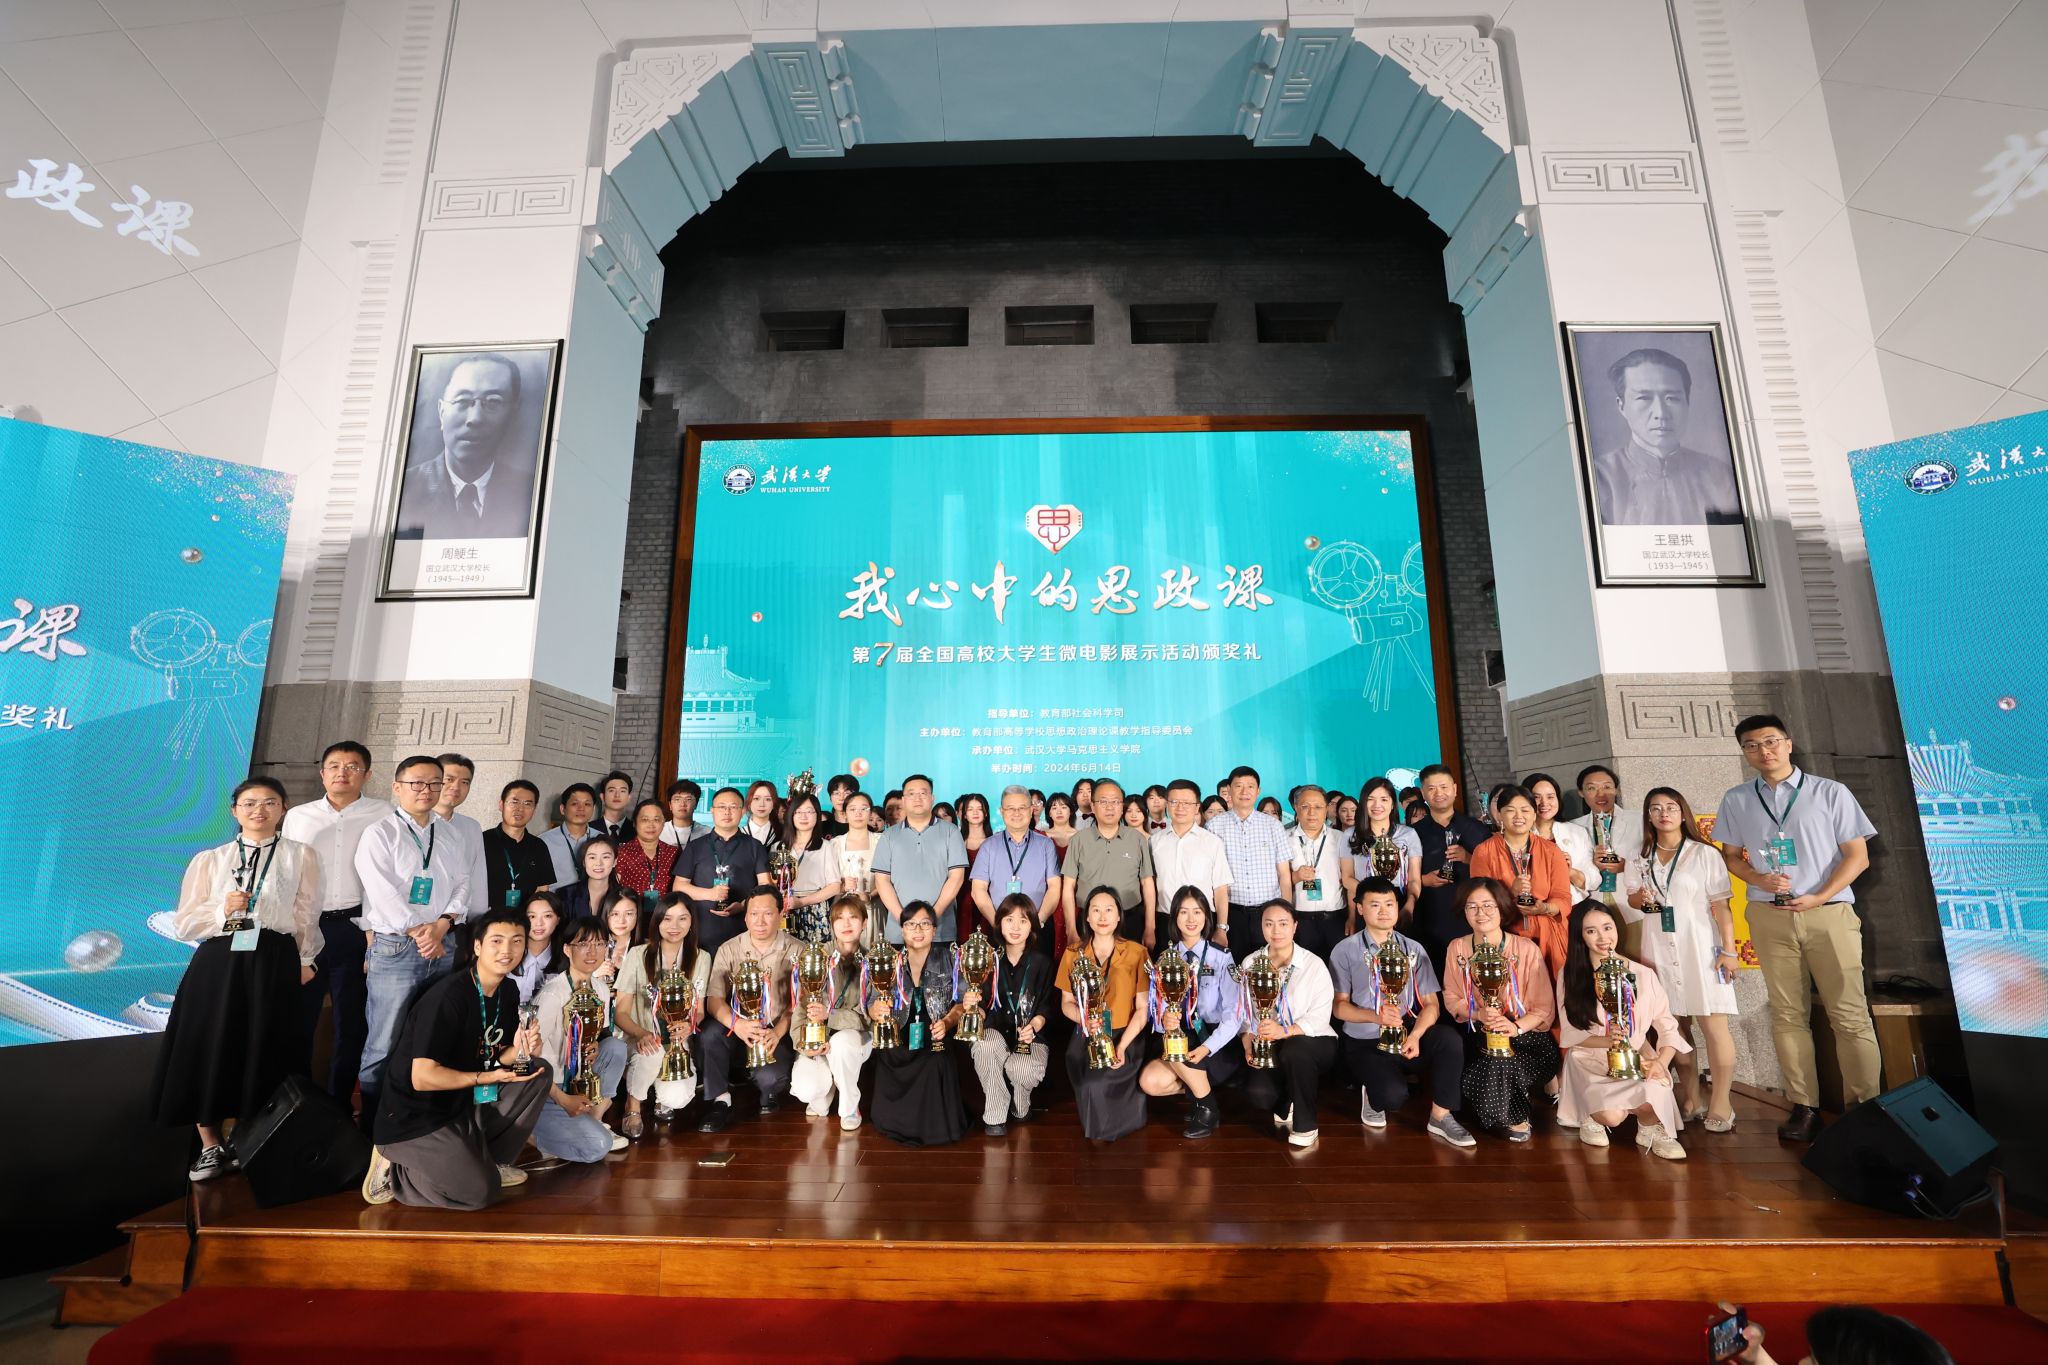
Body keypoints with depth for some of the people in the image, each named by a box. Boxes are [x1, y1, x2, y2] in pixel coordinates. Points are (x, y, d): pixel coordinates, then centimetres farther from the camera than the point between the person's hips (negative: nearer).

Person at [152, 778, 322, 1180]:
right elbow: (184, 924, 5)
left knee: (261, 1055, 4)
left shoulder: (300, 856, 5)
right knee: (209, 1053, 4)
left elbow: (306, 914, 6)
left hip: (274, 964, -2)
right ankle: (211, 1147, 22)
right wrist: (223, 909, -13)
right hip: (217, 963, 2)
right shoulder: (209, 860, 9)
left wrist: (304, 961, 6)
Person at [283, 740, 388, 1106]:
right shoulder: (297, 816, 8)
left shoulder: (383, 815, 0)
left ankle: (339, 1103, 21)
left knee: (351, 1020, 7)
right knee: (298, 1017, 10)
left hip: (354, 928, -2)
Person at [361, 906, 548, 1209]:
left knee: (541, 1072, -5)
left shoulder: (508, 991, 1)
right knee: (481, 1190, -18)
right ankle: (392, 1170, 4)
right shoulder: (449, 996, -24)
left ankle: (492, 1159, 8)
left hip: (463, 1105, 8)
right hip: (414, 1119, -8)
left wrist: (518, 1050, -16)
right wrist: (486, 1077, -19)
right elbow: (422, 1077, -24)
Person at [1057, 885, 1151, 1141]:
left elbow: (1142, 1009, -4)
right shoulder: (1073, 952, 4)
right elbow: (1066, 1002, 9)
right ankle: (1096, 1127, 10)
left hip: (1124, 1036, -2)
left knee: (1100, 1082, -28)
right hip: (1086, 1038, 2)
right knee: (1090, 1084, -27)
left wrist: (1122, 1046, -16)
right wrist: (1085, 1019, -14)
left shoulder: (1136, 953, -2)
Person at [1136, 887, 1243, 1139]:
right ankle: (1200, 1088, 6)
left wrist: (1207, 1048, -26)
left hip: (1216, 1042, -3)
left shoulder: (1221, 957, -6)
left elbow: (1233, 1014, -12)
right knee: (1149, 1081, -22)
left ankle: (1207, 1107, -7)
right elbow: (1159, 1008, -1)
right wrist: (1164, 1019, -25)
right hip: (1180, 1040, 3)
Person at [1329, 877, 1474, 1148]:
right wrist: (1376, 1016, -22)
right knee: (1394, 1095, -29)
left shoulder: (1413, 949, 9)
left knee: (1450, 1040, -28)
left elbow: (1431, 1003, 3)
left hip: (1408, 1037, 3)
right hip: (1364, 1043, -3)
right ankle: (1374, 1096, 9)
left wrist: (1416, 1035, -17)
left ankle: (1440, 1117, -10)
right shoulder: (1345, 951, -1)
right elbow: (1339, 1006, -4)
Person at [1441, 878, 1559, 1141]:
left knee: (1499, 1062, -31)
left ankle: (1516, 1117, 1)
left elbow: (1545, 1007, -7)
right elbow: (1451, 999, 3)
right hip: (1480, 1037, 3)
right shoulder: (1457, 949, -1)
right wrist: (1479, 1014, -17)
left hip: (1526, 1036, -2)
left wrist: (1517, 1027, -25)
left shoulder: (1527, 949, -8)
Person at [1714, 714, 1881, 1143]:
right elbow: (1731, 856, 13)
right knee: (1788, 1014, 5)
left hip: (1828, 912, -2)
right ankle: (1804, 1107, 11)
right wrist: (1759, 878, -8)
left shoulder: (1830, 793, 1)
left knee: (1850, 1014, -1)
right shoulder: (1736, 800, 7)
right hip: (1770, 916, 2)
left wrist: (1818, 897, -12)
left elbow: (1857, 855, 0)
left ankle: (1866, 1108, 9)